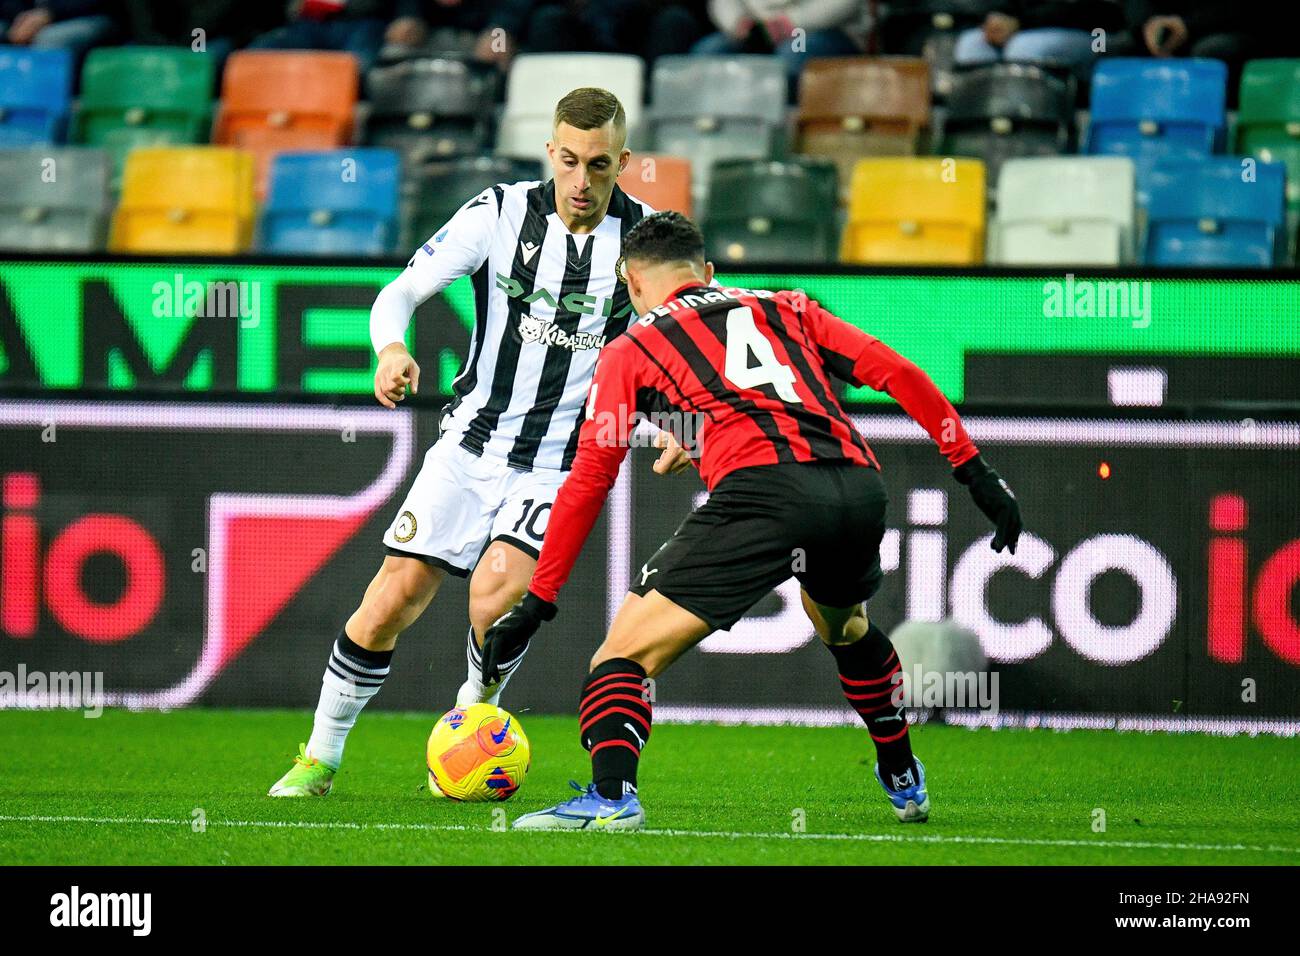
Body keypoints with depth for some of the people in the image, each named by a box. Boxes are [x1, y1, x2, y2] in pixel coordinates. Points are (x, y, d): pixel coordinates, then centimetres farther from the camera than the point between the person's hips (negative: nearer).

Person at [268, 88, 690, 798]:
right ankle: (321, 757, 14)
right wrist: (391, 348, -28)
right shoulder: (501, 213, -5)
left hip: (563, 465, -1)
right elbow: (401, 291, -5)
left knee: (496, 593, -23)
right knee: (395, 595, -5)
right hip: (471, 440, 1)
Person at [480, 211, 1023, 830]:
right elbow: (897, 375, 20)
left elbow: (587, 482, 17)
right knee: (844, 627, 37)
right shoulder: (785, 309, 31)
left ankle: (611, 795, -26)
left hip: (763, 488, -5)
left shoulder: (631, 350, 22)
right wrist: (975, 471, 21)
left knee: (627, 652, -2)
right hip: (858, 483, 5)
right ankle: (905, 784, 45)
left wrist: (537, 602, 19)